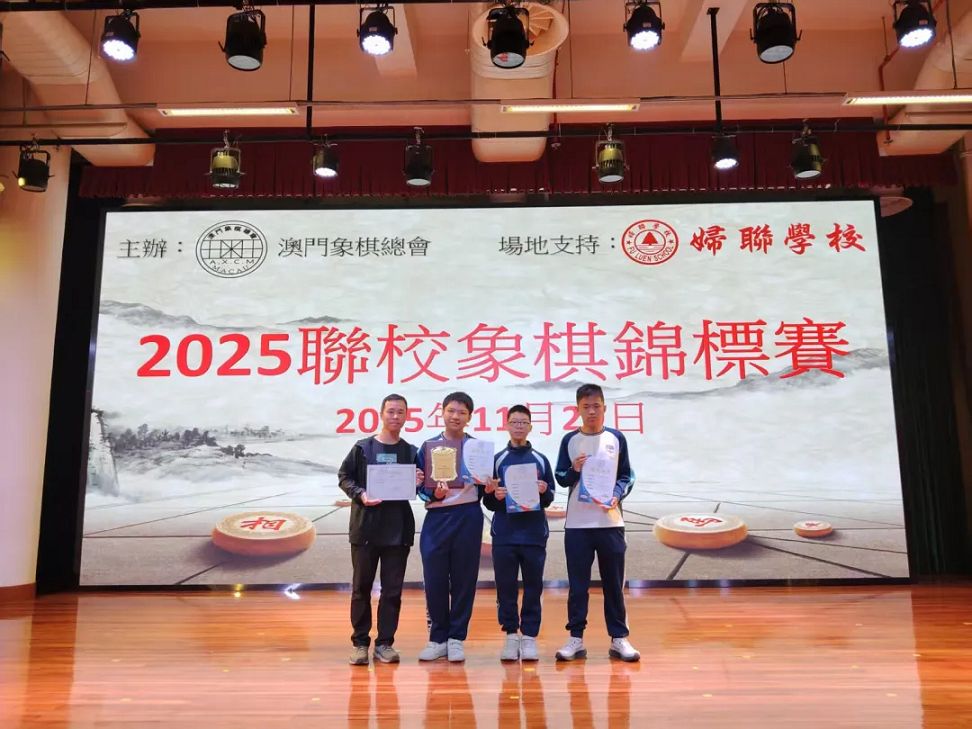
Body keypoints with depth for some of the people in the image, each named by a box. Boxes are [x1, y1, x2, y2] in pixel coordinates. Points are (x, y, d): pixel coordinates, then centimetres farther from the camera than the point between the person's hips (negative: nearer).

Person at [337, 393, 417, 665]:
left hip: (398, 529, 1)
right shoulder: (362, 447, 3)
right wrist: (360, 494, -12)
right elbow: (344, 477, 4)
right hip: (365, 526, -1)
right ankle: (360, 642, 15)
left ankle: (384, 643, 14)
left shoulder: (411, 452, 8)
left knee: (392, 589, 4)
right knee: (361, 587, 5)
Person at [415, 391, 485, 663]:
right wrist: (433, 493, -17)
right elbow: (419, 485, 3)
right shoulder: (428, 446, 6)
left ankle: (456, 639, 16)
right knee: (435, 580, 3)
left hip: (468, 518, 0)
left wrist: (488, 487, -14)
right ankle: (437, 638, 17)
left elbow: (486, 485, 8)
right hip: (437, 518, 0)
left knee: (464, 579, 4)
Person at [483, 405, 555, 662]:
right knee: (505, 587, 4)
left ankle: (530, 636, 13)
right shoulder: (497, 460, 7)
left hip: (534, 535, 0)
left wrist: (544, 492, -13)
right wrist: (494, 496, -15)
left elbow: (550, 499, 8)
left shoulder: (541, 460, 8)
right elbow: (488, 503, 6)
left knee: (533, 587, 4)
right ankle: (511, 634, 15)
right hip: (504, 535, 0)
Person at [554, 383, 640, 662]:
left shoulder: (616, 438, 4)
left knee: (614, 582, 6)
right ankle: (576, 638, 13)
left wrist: (617, 496, -11)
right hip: (577, 523, 0)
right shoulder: (569, 440, 3)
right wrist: (574, 470, -14)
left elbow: (627, 475, 7)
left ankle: (619, 638, 16)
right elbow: (561, 478, 6)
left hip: (610, 521, 0)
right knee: (577, 584, 4)